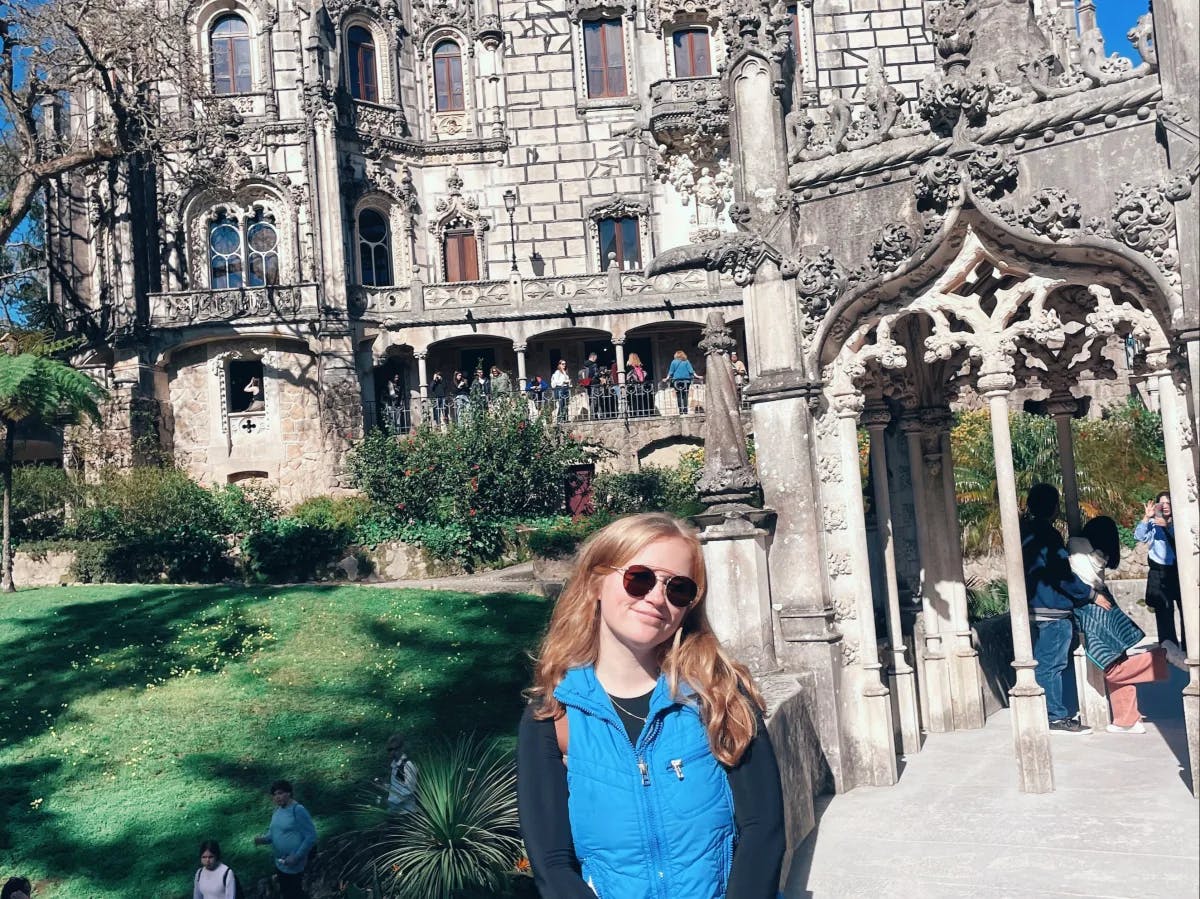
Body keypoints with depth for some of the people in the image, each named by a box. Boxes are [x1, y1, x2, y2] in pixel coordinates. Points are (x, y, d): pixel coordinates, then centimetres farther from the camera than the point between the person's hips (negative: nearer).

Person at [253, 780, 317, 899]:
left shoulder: (298, 810, -18)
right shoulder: (277, 809, 6)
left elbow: (311, 837, -18)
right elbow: (273, 832, 18)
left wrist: (296, 857, -22)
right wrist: (263, 839, -4)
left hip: (294, 866, -8)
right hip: (279, 864, 8)